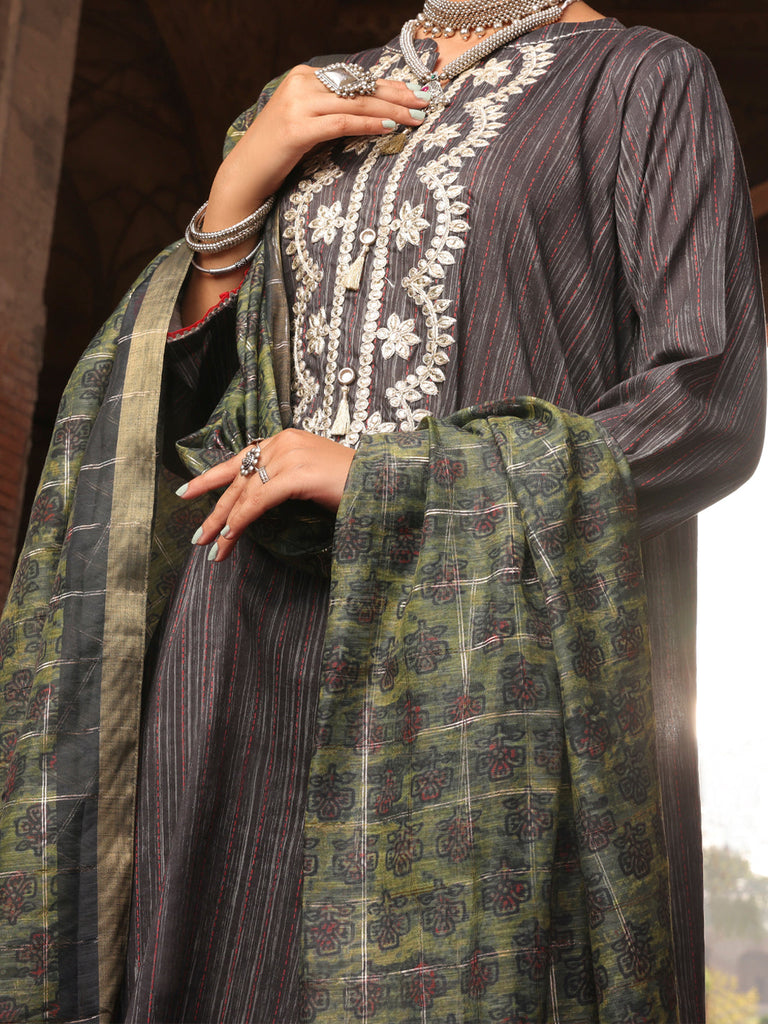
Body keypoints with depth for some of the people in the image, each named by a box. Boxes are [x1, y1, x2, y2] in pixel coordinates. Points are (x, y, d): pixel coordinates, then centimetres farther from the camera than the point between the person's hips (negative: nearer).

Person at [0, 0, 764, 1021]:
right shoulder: (327, 100, 21)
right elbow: (199, 402, 19)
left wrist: (387, 476, -12)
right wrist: (236, 190, 3)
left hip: (497, 650, -4)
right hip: (273, 650, 4)